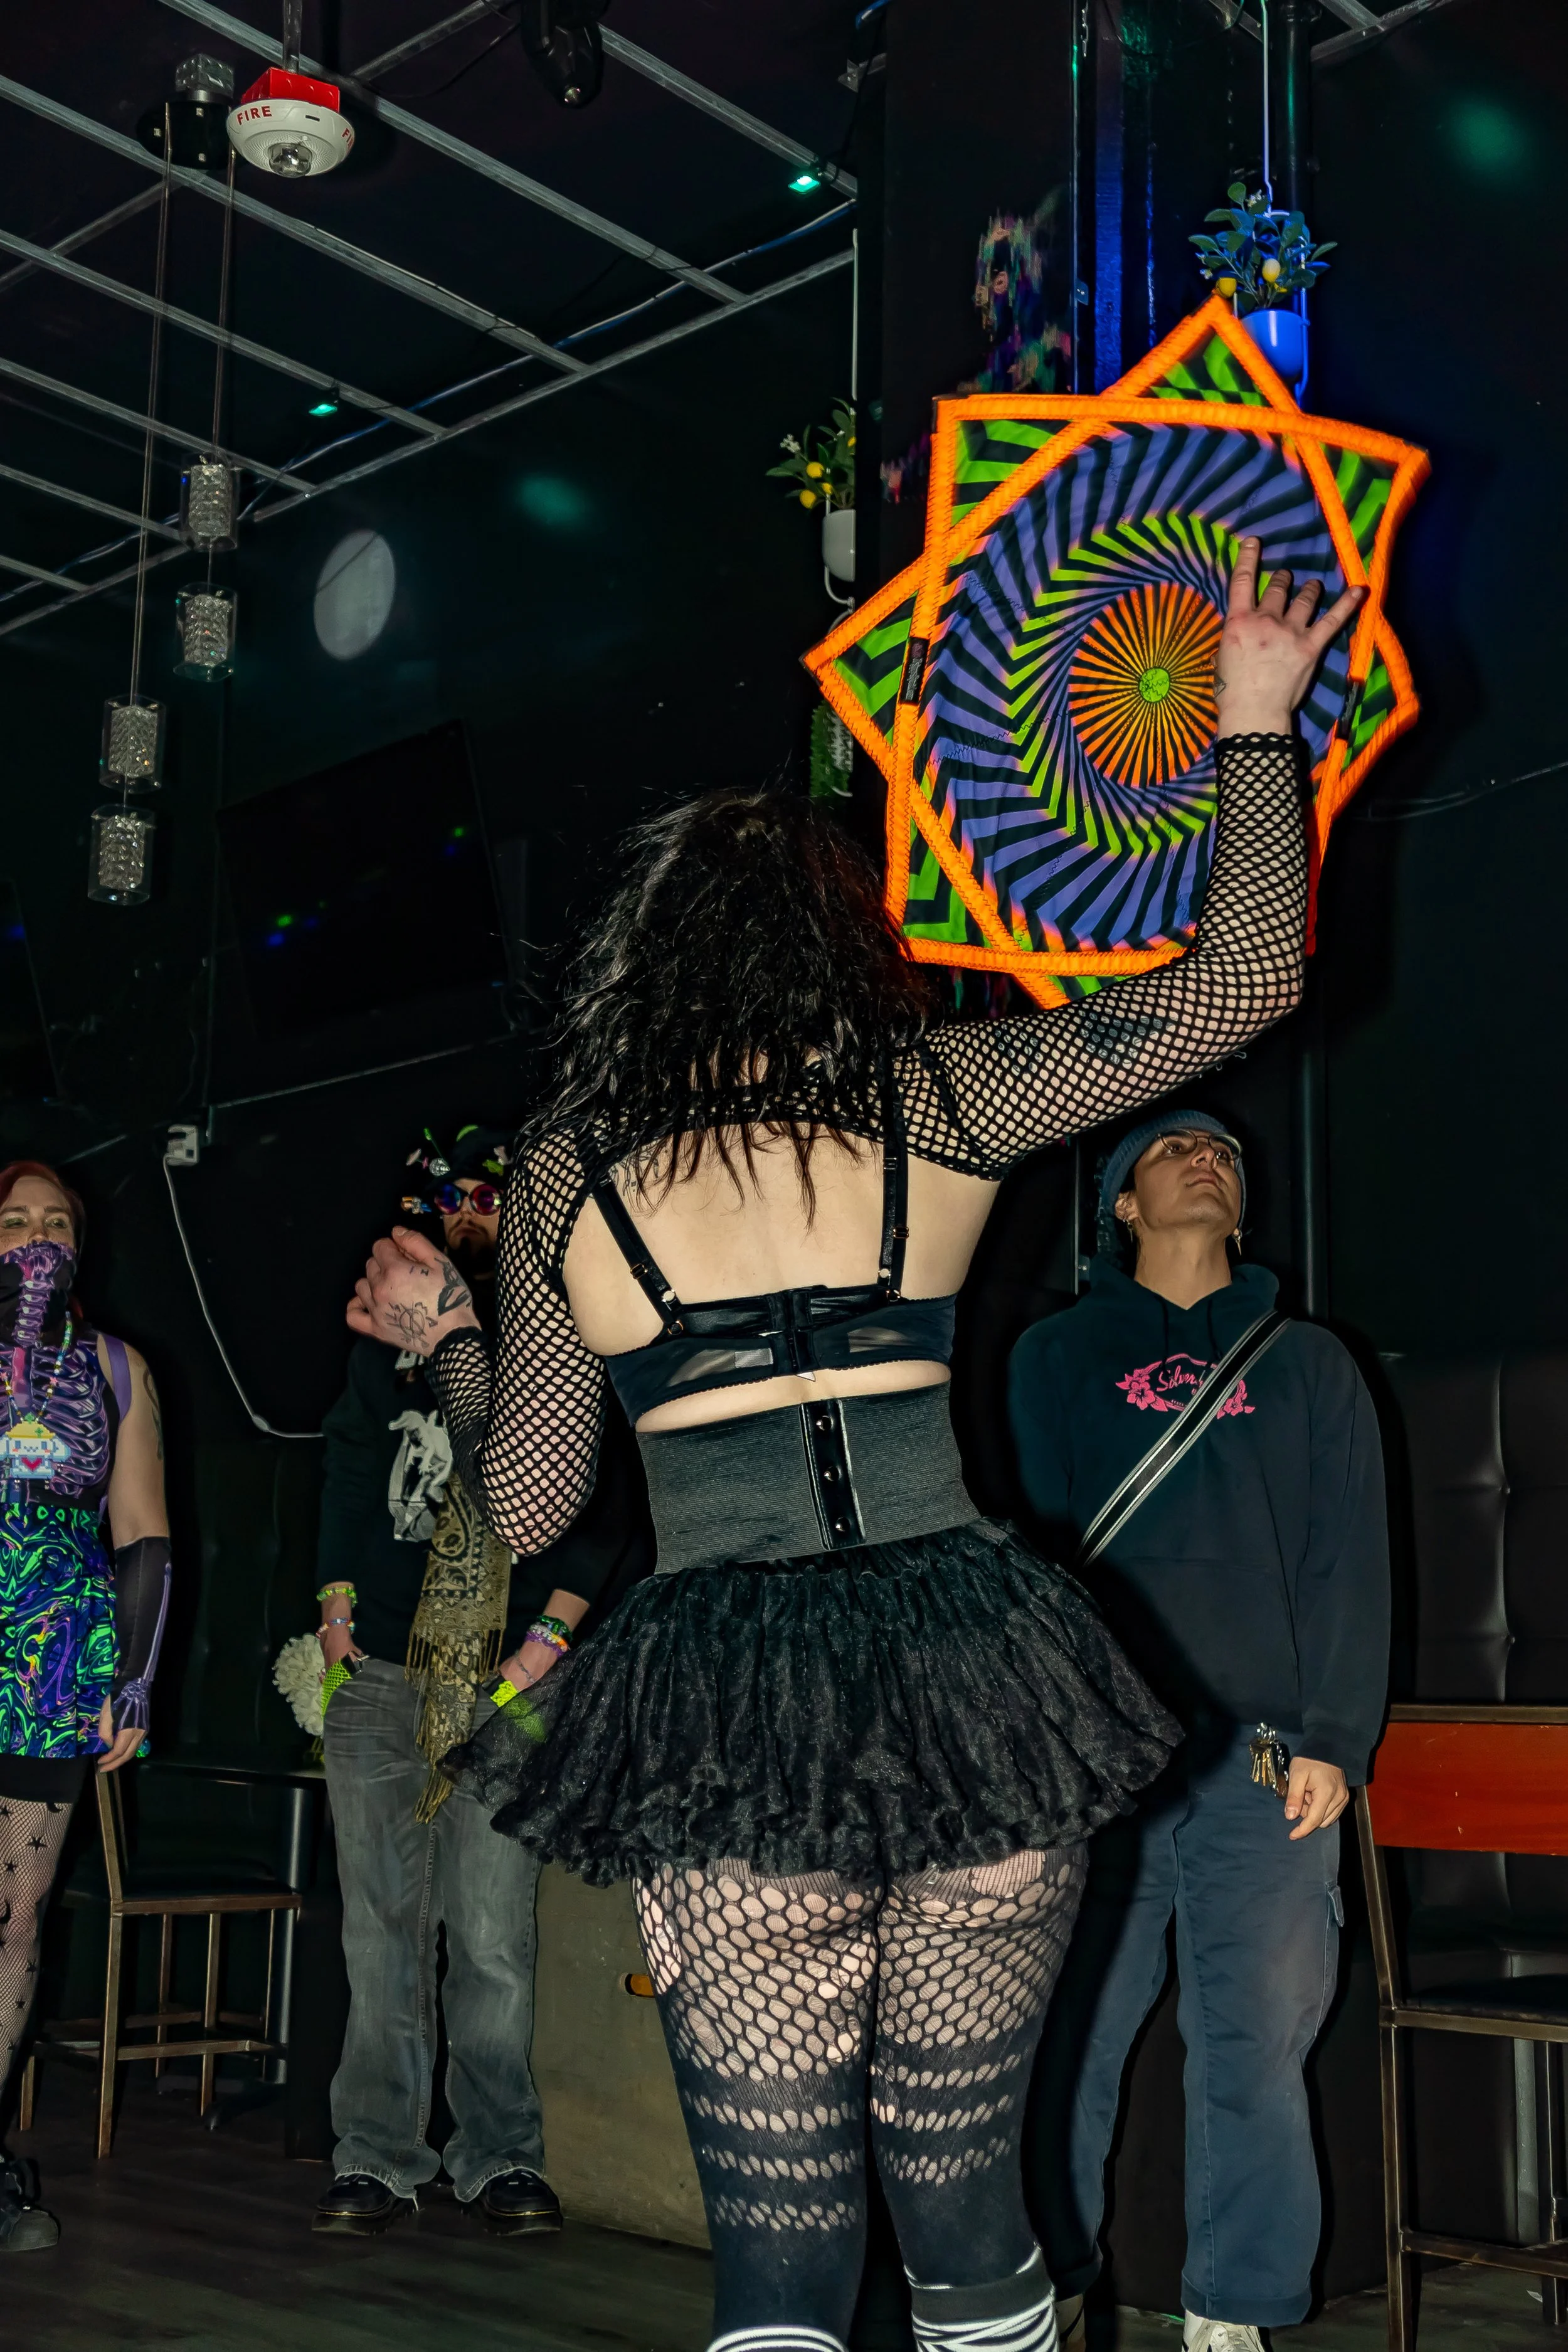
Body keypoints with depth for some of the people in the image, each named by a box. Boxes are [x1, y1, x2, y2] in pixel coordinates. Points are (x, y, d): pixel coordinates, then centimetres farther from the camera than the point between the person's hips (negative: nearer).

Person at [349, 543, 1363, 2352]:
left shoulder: (566, 1175, 7)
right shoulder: (932, 1101, 5)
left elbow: (525, 1503, 13)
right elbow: (1242, 981, 9)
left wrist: (443, 1336, 31)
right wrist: (1254, 732, 19)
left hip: (724, 1707, 0)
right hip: (968, 1678, 1)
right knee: (962, 2172, 15)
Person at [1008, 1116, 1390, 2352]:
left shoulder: (1309, 1362, 17)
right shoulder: (1059, 1354, 14)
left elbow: (1350, 1559, 9)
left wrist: (1334, 1739, -2)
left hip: (1266, 1755, 1)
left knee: (1255, 2051, 2)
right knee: (1066, 2040, -1)